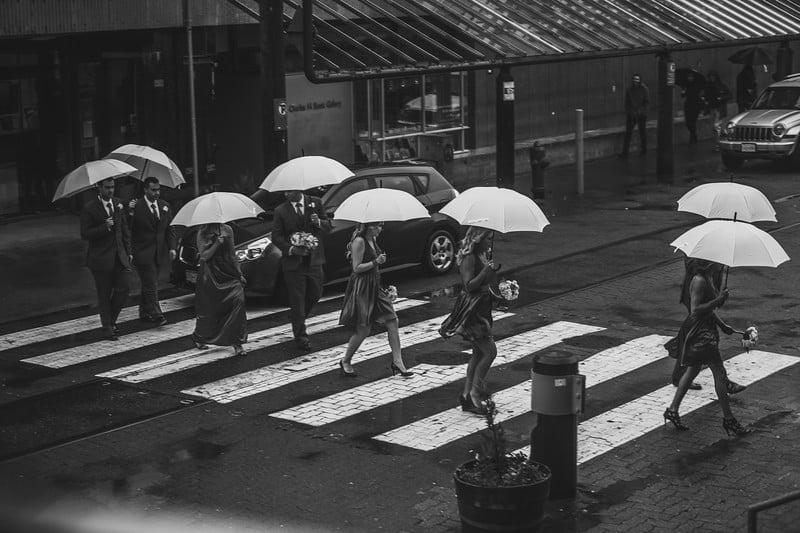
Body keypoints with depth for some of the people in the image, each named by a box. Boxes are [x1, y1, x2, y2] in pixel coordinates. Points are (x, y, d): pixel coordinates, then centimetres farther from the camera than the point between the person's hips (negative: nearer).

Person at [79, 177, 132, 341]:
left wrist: (128, 251, 10)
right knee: (104, 295, 4)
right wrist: (105, 227, -22)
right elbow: (85, 234, -11)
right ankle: (107, 327, 17)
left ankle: (111, 319, 21)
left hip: (119, 255, 5)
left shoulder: (118, 203, 8)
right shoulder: (89, 208, -10)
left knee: (124, 288, -1)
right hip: (101, 258, -5)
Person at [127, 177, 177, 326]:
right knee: (150, 284, -8)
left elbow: (170, 228, 12)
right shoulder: (136, 206, -11)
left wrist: (172, 247, 1)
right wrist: (130, 212, -30)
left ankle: (144, 313, 24)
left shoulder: (164, 206, 8)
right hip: (143, 252, -6)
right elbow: (128, 228, -15)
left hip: (158, 252, 6)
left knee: (149, 284, 14)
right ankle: (156, 315, -6)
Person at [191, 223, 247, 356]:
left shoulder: (227, 230, 8)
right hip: (210, 276, -3)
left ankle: (237, 342, -14)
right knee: (208, 309, 5)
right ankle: (198, 338, 34)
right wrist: (216, 243, -21)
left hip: (228, 274, 3)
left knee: (239, 299, -18)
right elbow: (204, 256, -11)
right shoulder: (202, 233, -2)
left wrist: (239, 274, 13)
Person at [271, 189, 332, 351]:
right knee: (297, 299, 1)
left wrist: (319, 222, -17)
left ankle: (297, 317, 42)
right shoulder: (281, 211, -4)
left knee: (315, 294, 15)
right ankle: (300, 336, 9)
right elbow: (276, 236, -6)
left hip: (314, 259, 3)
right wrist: (291, 249, -21)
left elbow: (328, 225, 6)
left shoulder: (315, 203, 2)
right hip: (293, 261, -3)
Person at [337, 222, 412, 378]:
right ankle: (345, 362, 16)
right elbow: (357, 268, -18)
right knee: (363, 330, -3)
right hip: (362, 287, -9)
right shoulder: (359, 241, -16)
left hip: (375, 286, 9)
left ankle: (397, 362, 5)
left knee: (392, 322, 1)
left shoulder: (373, 239, 10)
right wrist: (376, 262, -23)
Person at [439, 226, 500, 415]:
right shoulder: (469, 258, -16)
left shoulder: (483, 255, 13)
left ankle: (467, 395, 18)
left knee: (478, 353, 12)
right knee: (490, 351, -11)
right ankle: (475, 393, -2)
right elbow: (469, 285, -24)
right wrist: (486, 270, -25)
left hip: (482, 307, 10)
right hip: (471, 309, -10)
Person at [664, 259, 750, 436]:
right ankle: (728, 419, 2)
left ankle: (673, 410, 23)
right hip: (699, 333, -10)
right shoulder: (699, 281, -20)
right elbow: (695, 310, -25)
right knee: (719, 374, -5)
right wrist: (718, 300, -25)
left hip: (706, 330, 10)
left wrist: (723, 326, 16)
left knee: (693, 370, 16)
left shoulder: (709, 279, 10)